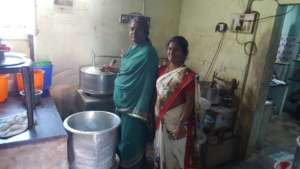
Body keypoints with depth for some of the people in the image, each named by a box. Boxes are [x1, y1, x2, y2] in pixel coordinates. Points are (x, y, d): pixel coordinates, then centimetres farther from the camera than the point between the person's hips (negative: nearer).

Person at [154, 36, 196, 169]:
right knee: (160, 148, 22)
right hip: (161, 118, 6)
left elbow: (189, 102, -16)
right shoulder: (162, 70, 3)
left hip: (176, 119, -6)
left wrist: (182, 124, -20)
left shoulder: (187, 75, -15)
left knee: (174, 151, 10)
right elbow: (156, 94, 9)